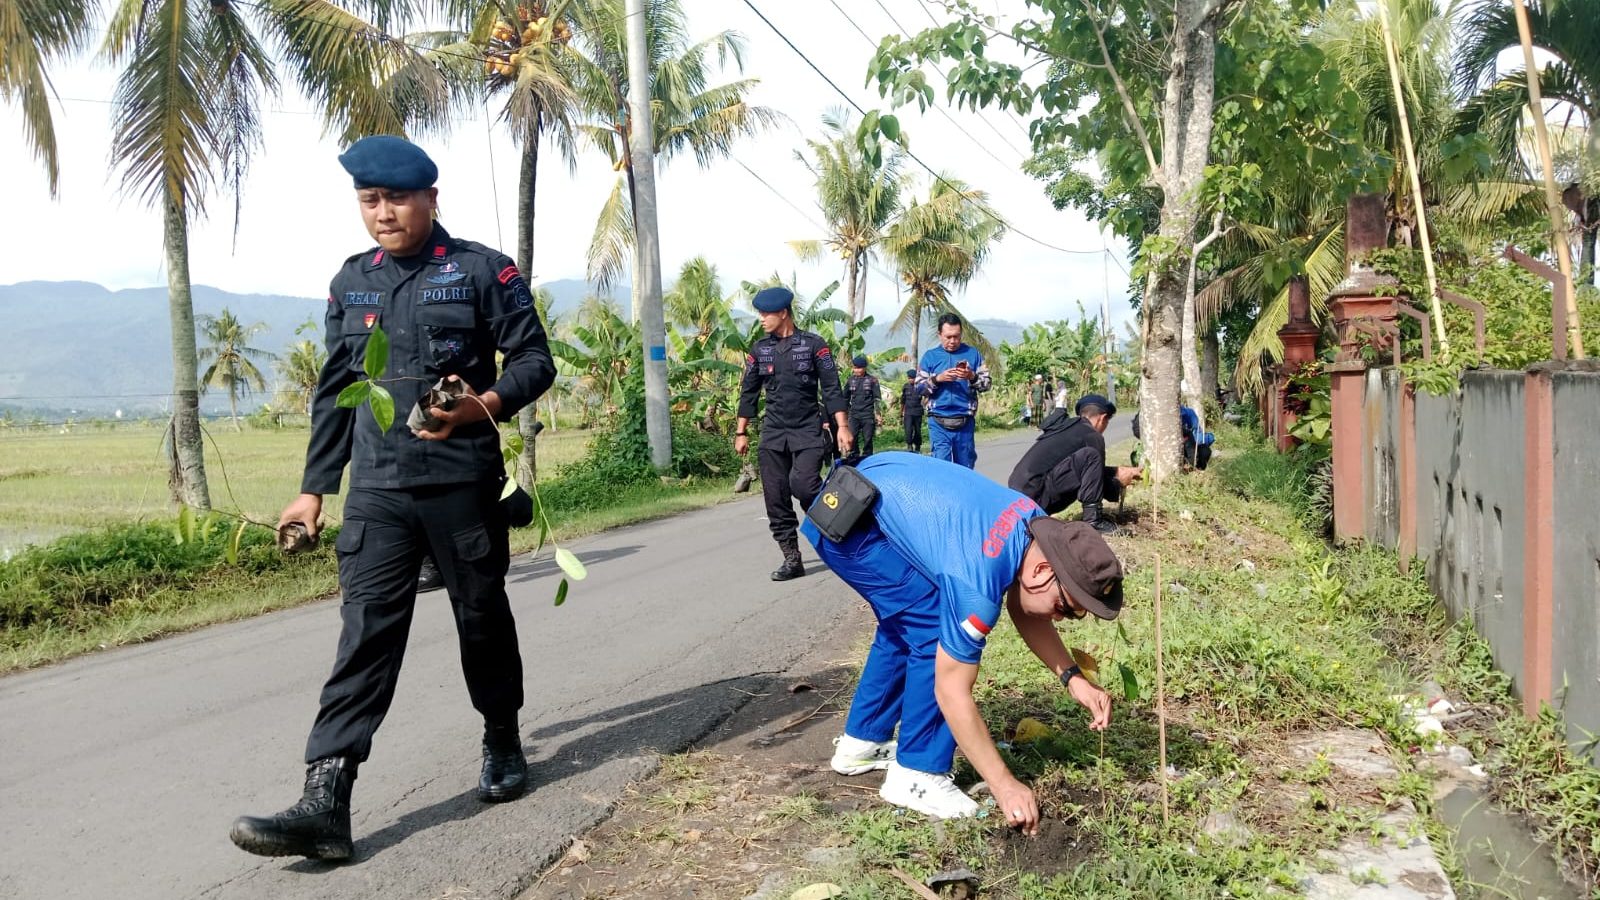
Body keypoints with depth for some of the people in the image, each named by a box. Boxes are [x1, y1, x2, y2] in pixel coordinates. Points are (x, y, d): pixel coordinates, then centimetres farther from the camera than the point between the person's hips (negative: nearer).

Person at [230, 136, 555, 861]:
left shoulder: (481, 269, -1)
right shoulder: (350, 283, 12)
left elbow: (535, 359, -1)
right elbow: (333, 390, 16)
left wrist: (484, 406, -21)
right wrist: (313, 488, 15)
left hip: (464, 482, -2)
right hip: (377, 488, 3)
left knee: (482, 616, 10)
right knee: (366, 629, -6)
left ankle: (503, 745, 32)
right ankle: (325, 802, -10)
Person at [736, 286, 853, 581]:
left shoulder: (813, 345, -2)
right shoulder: (759, 350, 8)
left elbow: (831, 388, -3)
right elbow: (748, 393, 14)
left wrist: (842, 427, -11)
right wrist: (741, 432, 12)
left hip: (807, 431, -4)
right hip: (773, 434, 4)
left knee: (803, 484, -21)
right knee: (776, 498, 0)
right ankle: (792, 560, 9)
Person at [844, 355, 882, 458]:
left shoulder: (872, 380, 1)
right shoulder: (851, 380, 10)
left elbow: (877, 398, 0)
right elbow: (845, 398, 18)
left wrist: (878, 414, -8)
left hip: (868, 415, -2)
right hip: (854, 415, 2)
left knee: (867, 441, 1)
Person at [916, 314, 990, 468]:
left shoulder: (973, 354, 9)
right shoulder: (930, 356, 9)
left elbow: (986, 384, 6)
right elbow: (919, 387, 4)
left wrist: (972, 377, -14)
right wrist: (937, 379, -13)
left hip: (965, 422, 1)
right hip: (938, 422, -1)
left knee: (965, 467, 5)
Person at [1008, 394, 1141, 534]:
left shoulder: (1063, 424, 22)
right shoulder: (1092, 437, -3)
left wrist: (1117, 471, 39)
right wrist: (1119, 484, 23)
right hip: (1034, 497, -9)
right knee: (1089, 456, -11)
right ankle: (1093, 520, -9)